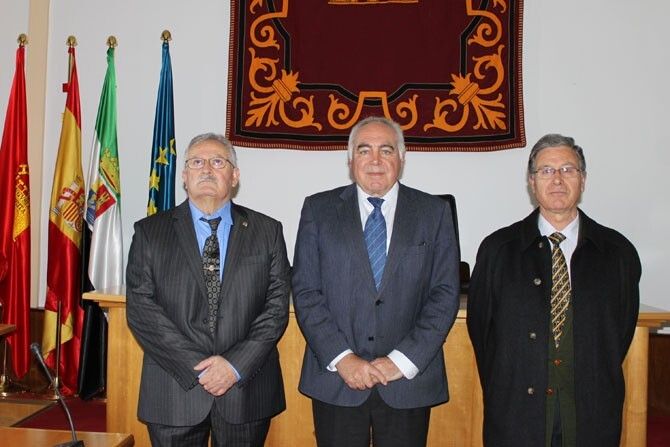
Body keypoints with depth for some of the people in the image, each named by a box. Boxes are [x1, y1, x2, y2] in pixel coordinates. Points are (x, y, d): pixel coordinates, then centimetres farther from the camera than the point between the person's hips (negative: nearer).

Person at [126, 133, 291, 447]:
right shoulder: (150, 232, 2)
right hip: (174, 394, 0)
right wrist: (196, 367, -13)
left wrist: (237, 365, -12)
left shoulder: (267, 231, 4)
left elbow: (277, 306, -1)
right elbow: (141, 309, -5)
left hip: (247, 390, 1)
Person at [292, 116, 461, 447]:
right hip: (336, 380, 0)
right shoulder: (318, 209, 4)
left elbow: (444, 294, -1)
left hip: (409, 383, 0)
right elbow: (305, 292, -1)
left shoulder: (434, 213, 4)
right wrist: (341, 358, -10)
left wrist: (403, 360, -9)